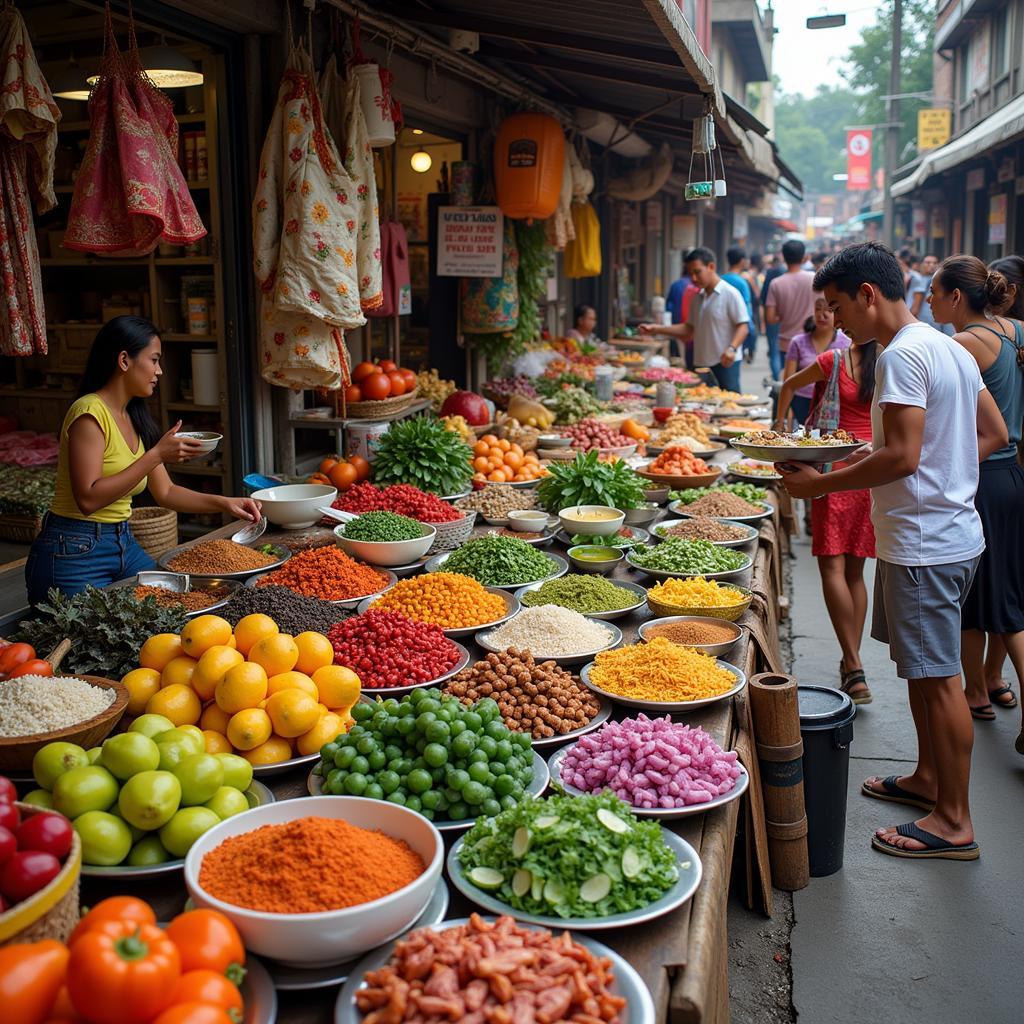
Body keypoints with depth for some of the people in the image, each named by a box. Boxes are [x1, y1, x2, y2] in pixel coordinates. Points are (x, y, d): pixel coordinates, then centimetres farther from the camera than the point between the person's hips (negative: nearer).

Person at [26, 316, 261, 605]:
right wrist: (156, 455, -26)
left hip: (124, 545, 8)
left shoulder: (135, 418, 10)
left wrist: (224, 503, -1)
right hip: (76, 554, -8)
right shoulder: (90, 412, -17)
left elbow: (165, 492, 12)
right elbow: (88, 499, -25)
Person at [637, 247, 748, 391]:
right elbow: (689, 329, 18)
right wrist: (658, 329, 7)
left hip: (725, 363, -7)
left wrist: (732, 348, -29)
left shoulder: (730, 294, -8)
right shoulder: (698, 297, 15)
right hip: (701, 363, 7)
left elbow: (743, 326, -12)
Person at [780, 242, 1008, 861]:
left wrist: (821, 484, -16)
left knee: (939, 677, -1)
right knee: (924, 669, 21)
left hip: (925, 543, -10)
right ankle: (929, 779, 35)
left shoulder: (903, 354, -18)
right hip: (952, 529, 10)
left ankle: (954, 821, 11)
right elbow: (995, 434, 17)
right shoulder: (950, 348, 13)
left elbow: (902, 457, -25)